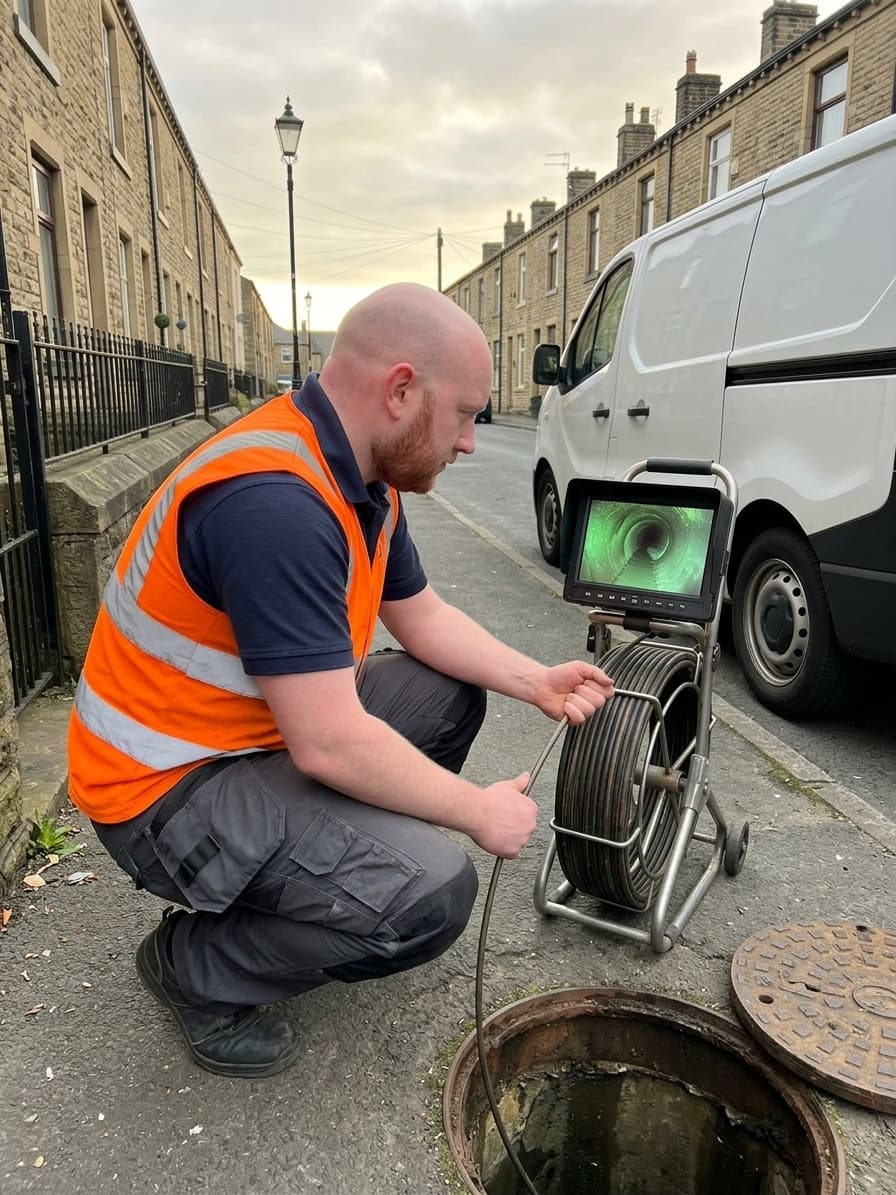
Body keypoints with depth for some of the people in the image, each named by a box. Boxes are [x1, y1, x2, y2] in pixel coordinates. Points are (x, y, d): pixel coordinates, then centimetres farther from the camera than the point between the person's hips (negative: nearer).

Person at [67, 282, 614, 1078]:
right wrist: (480, 812, -17)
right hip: (169, 784, -9)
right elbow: (330, 744, -31)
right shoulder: (273, 501, -32)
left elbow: (425, 619, 11)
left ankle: (339, 872, 20)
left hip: (269, 729, 9)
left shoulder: (361, 477, 0)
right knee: (432, 893, -21)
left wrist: (538, 682, 1)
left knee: (451, 692, 10)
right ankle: (194, 967, 3)